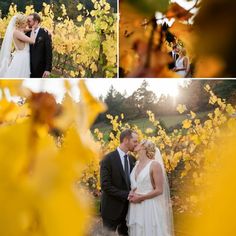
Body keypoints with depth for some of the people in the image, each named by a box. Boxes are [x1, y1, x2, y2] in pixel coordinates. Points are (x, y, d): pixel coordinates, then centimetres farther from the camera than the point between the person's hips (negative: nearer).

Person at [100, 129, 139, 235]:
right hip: (112, 209, -5)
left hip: (128, 208, 6)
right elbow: (105, 186, -18)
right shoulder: (108, 159, -13)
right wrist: (126, 195, -21)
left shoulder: (132, 159, 6)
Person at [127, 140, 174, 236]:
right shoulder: (136, 164, 11)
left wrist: (141, 198, -15)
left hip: (149, 208, -6)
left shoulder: (155, 164, -9)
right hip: (135, 208, 6)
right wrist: (131, 194, 2)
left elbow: (159, 190, -12)